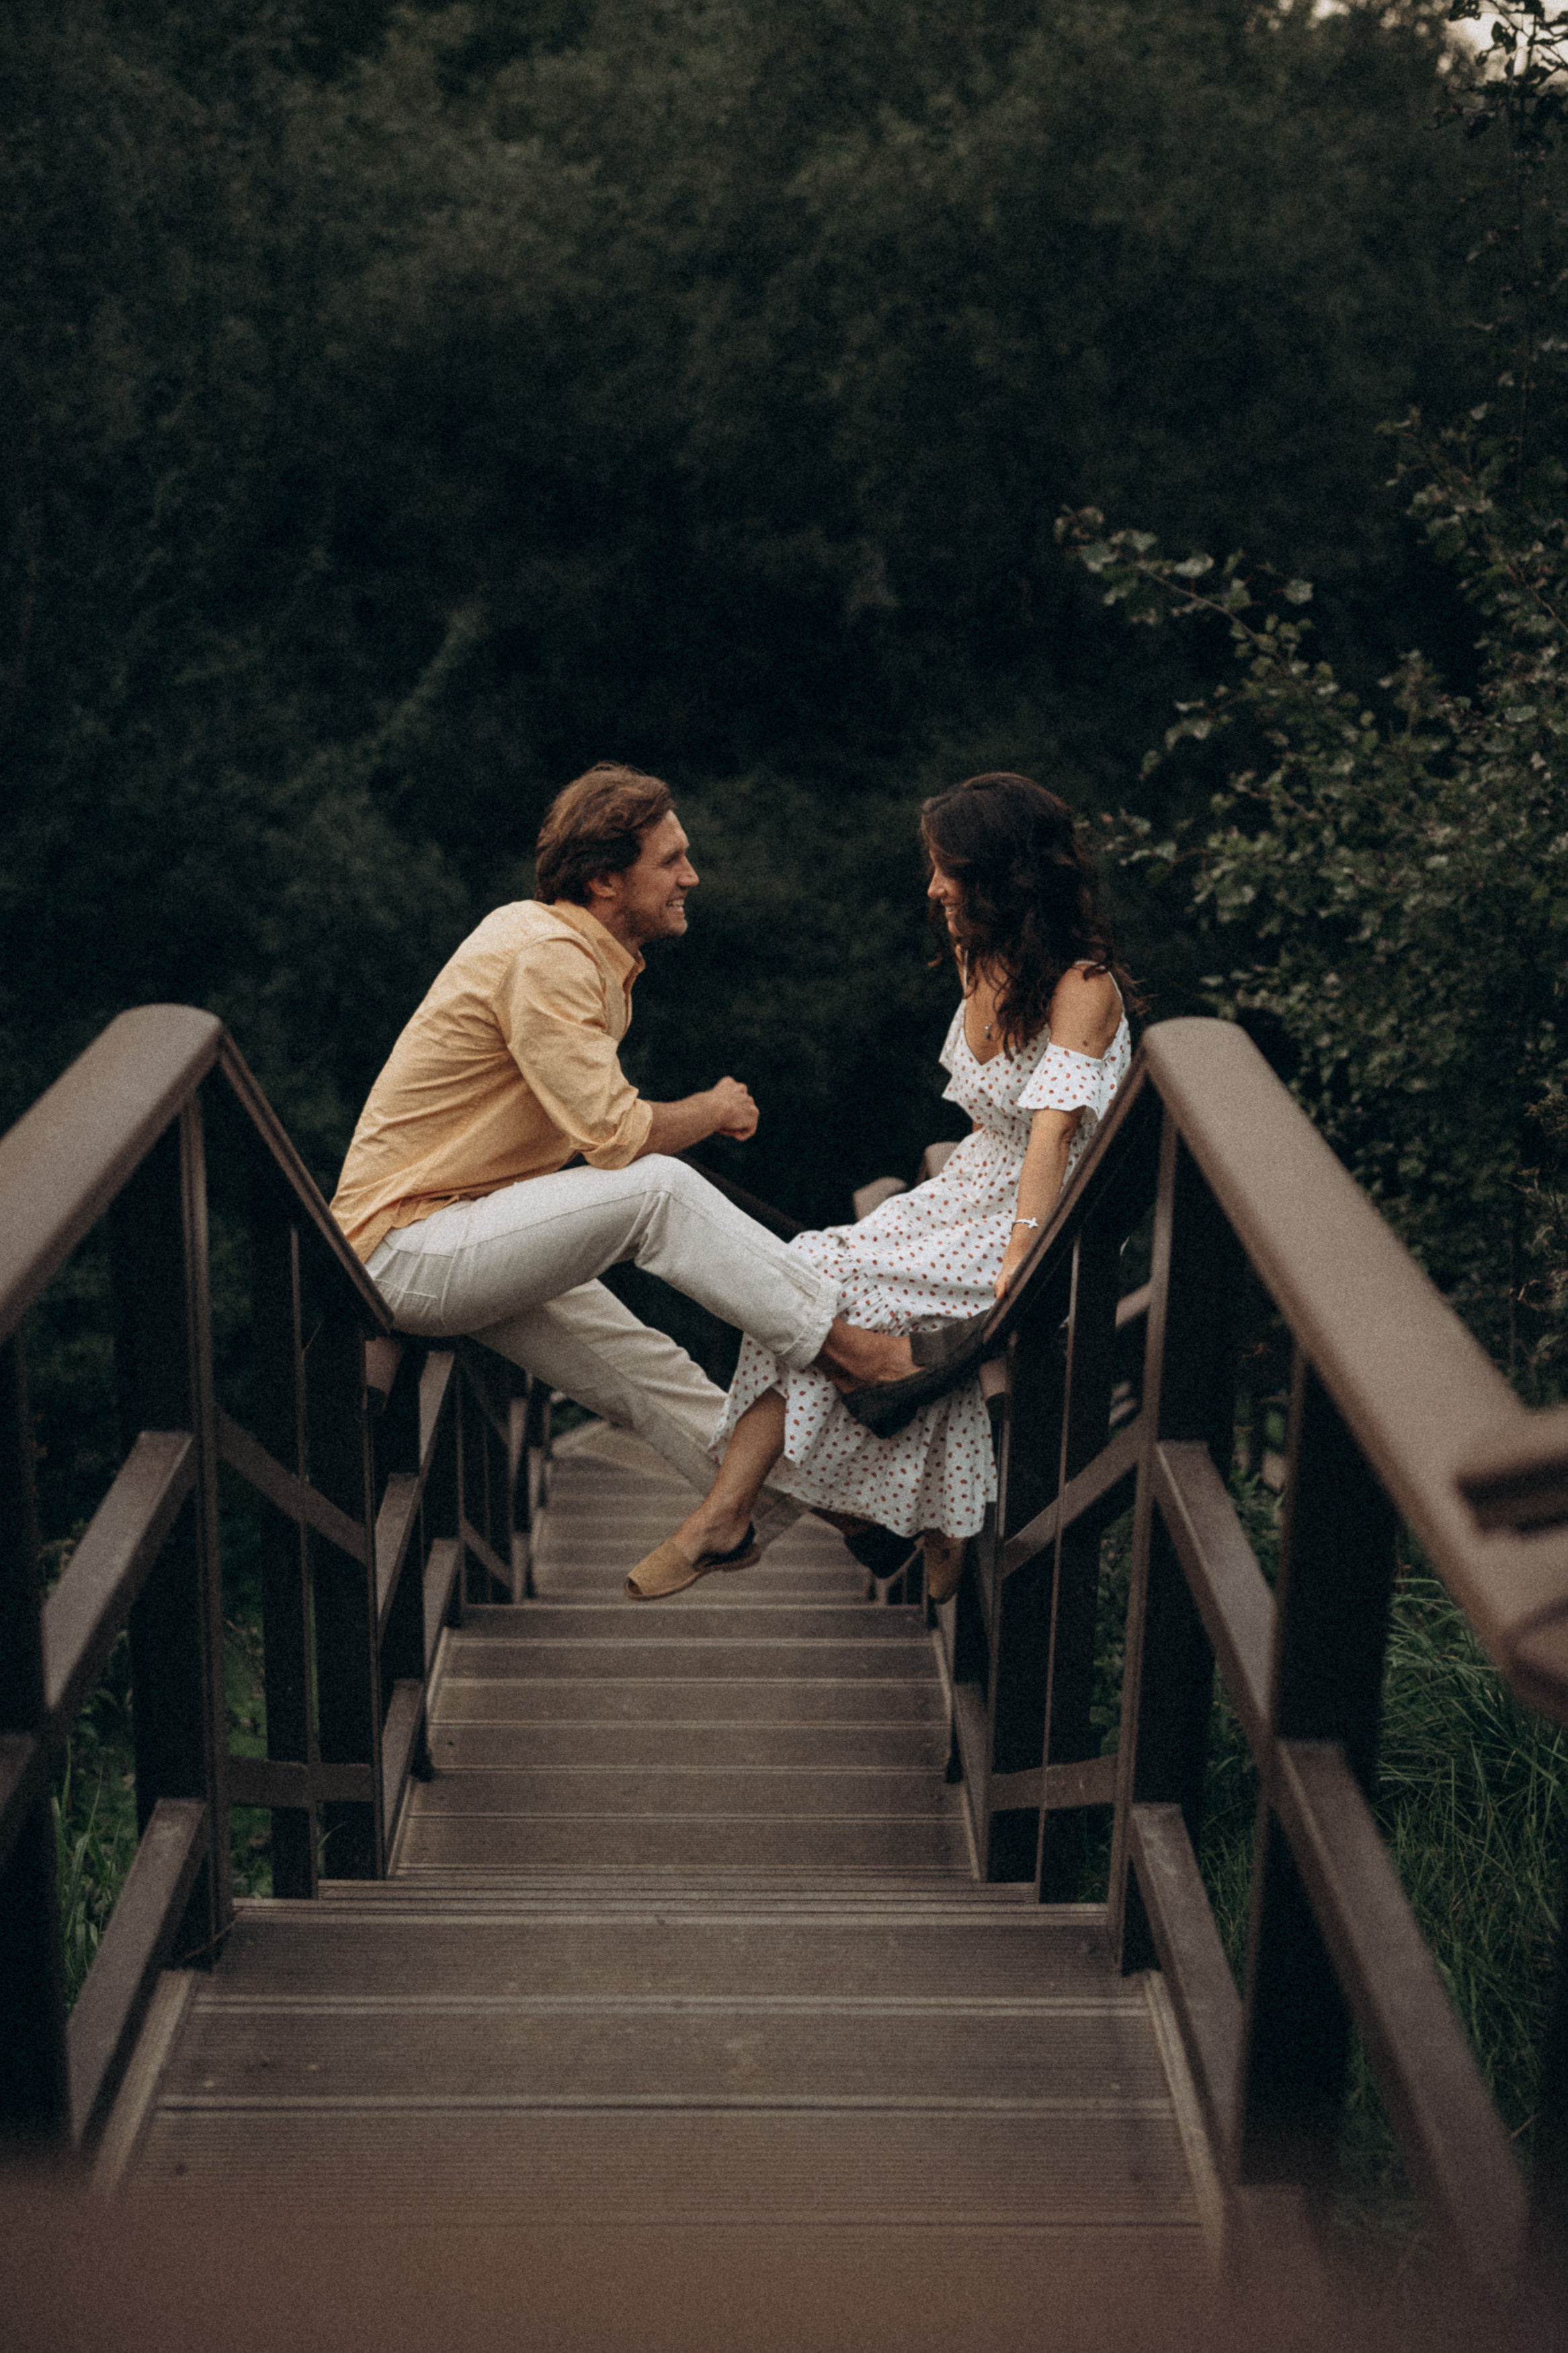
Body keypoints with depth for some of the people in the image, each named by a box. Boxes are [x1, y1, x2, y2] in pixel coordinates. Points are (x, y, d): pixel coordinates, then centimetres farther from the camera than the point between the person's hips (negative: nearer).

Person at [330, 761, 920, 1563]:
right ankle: (845, 1348, -17)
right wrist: (713, 1111, -7)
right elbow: (615, 1135, -26)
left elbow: (594, 1121, 19)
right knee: (658, 1190, -24)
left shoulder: (583, 953, 13)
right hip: (408, 1248, -10)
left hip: (471, 1239, 10)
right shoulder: (544, 955, -20)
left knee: (649, 1373, 8)